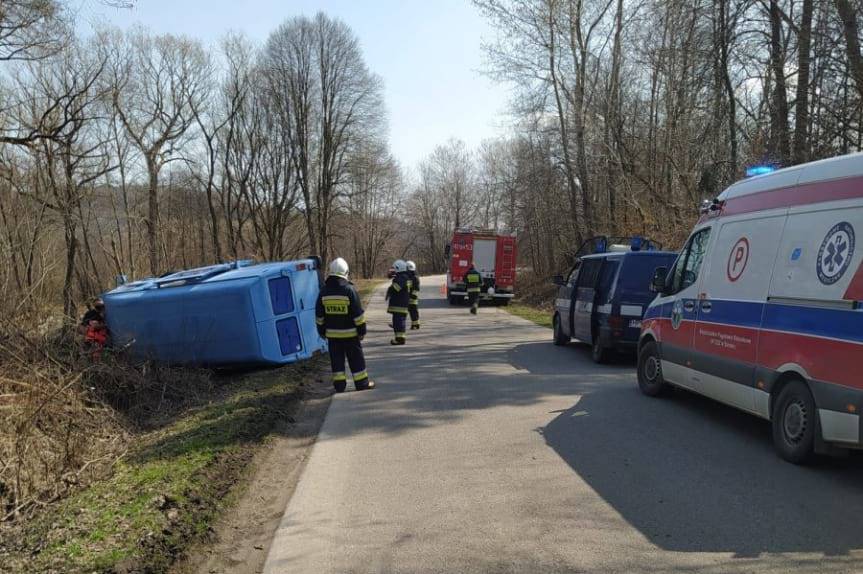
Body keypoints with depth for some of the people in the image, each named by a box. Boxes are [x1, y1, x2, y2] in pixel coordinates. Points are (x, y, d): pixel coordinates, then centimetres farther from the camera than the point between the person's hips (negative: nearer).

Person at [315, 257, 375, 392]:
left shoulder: (324, 291, 0)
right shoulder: (349, 289, -13)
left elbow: (319, 314, 6)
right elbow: (358, 313, -11)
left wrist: (321, 330, 16)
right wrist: (362, 330, -2)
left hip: (332, 333, 3)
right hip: (350, 332, -3)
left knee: (336, 359, 9)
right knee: (356, 358, 6)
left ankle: (339, 385, 10)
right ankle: (362, 383, 11)